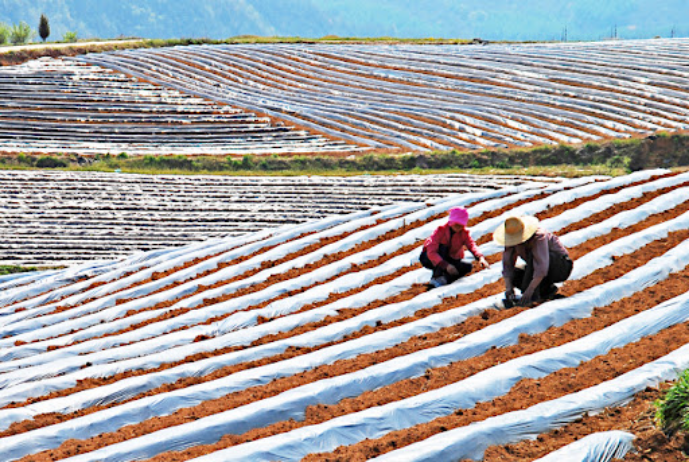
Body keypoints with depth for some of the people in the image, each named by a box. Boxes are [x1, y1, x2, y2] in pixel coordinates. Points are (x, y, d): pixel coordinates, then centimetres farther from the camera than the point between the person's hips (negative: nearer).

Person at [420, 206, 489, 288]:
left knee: (467, 267, -22)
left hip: (450, 260, 4)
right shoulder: (441, 230, -23)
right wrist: (445, 265, -47)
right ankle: (436, 276, -37)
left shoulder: (464, 233, -9)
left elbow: (472, 245, -26)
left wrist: (480, 257, -49)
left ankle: (444, 279, -34)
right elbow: (431, 252, -34)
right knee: (443, 246, -34)